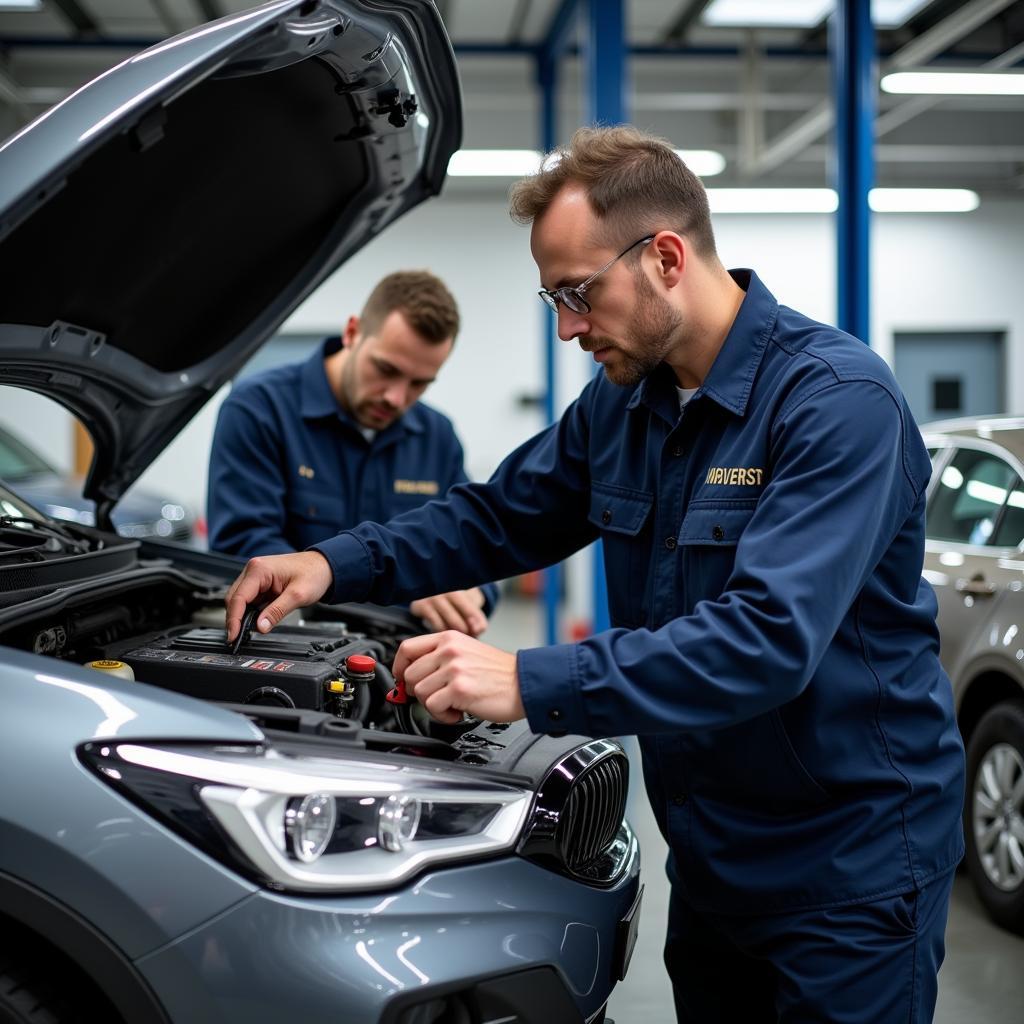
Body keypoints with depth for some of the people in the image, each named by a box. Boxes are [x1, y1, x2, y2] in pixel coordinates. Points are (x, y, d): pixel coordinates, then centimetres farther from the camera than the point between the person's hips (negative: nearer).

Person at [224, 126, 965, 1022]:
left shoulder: (836, 400, -22)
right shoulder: (623, 401, 3)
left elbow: (770, 637, -33)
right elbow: (499, 517, 13)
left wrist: (534, 684, -35)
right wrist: (338, 565, -1)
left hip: (850, 863, -7)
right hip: (711, 853, 7)